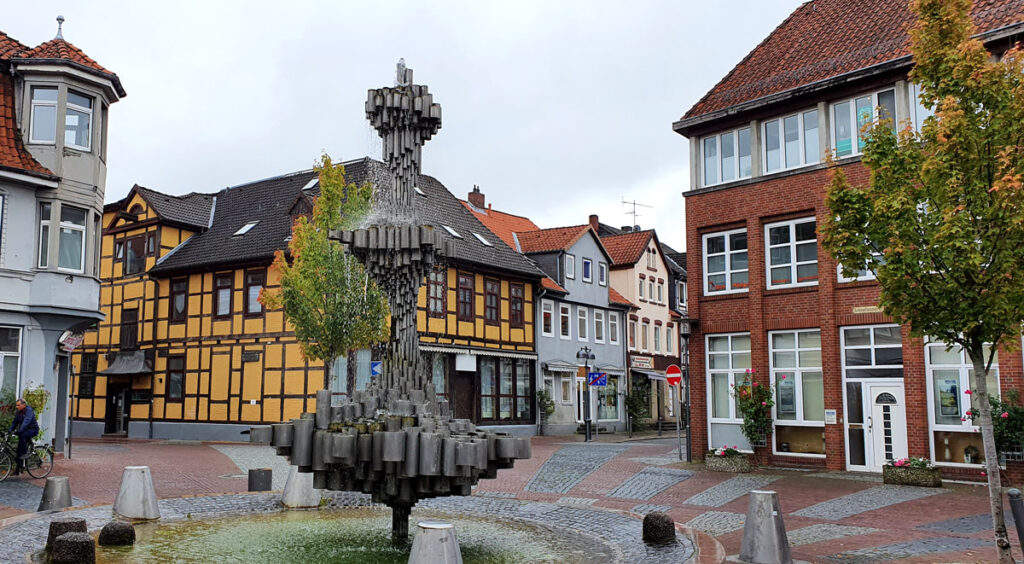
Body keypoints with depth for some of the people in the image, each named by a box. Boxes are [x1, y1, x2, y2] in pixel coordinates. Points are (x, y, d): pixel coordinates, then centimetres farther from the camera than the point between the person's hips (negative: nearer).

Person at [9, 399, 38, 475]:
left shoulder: (29, 410, -19)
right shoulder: (18, 412, 6)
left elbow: (26, 422, -32)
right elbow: (14, 422, 8)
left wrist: (19, 431, -42)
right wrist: (10, 431, -6)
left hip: (32, 430, -7)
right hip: (24, 431, 7)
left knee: (21, 435, -35)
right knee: (19, 449, 1)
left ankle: (25, 453, -21)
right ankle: (19, 468, 7)